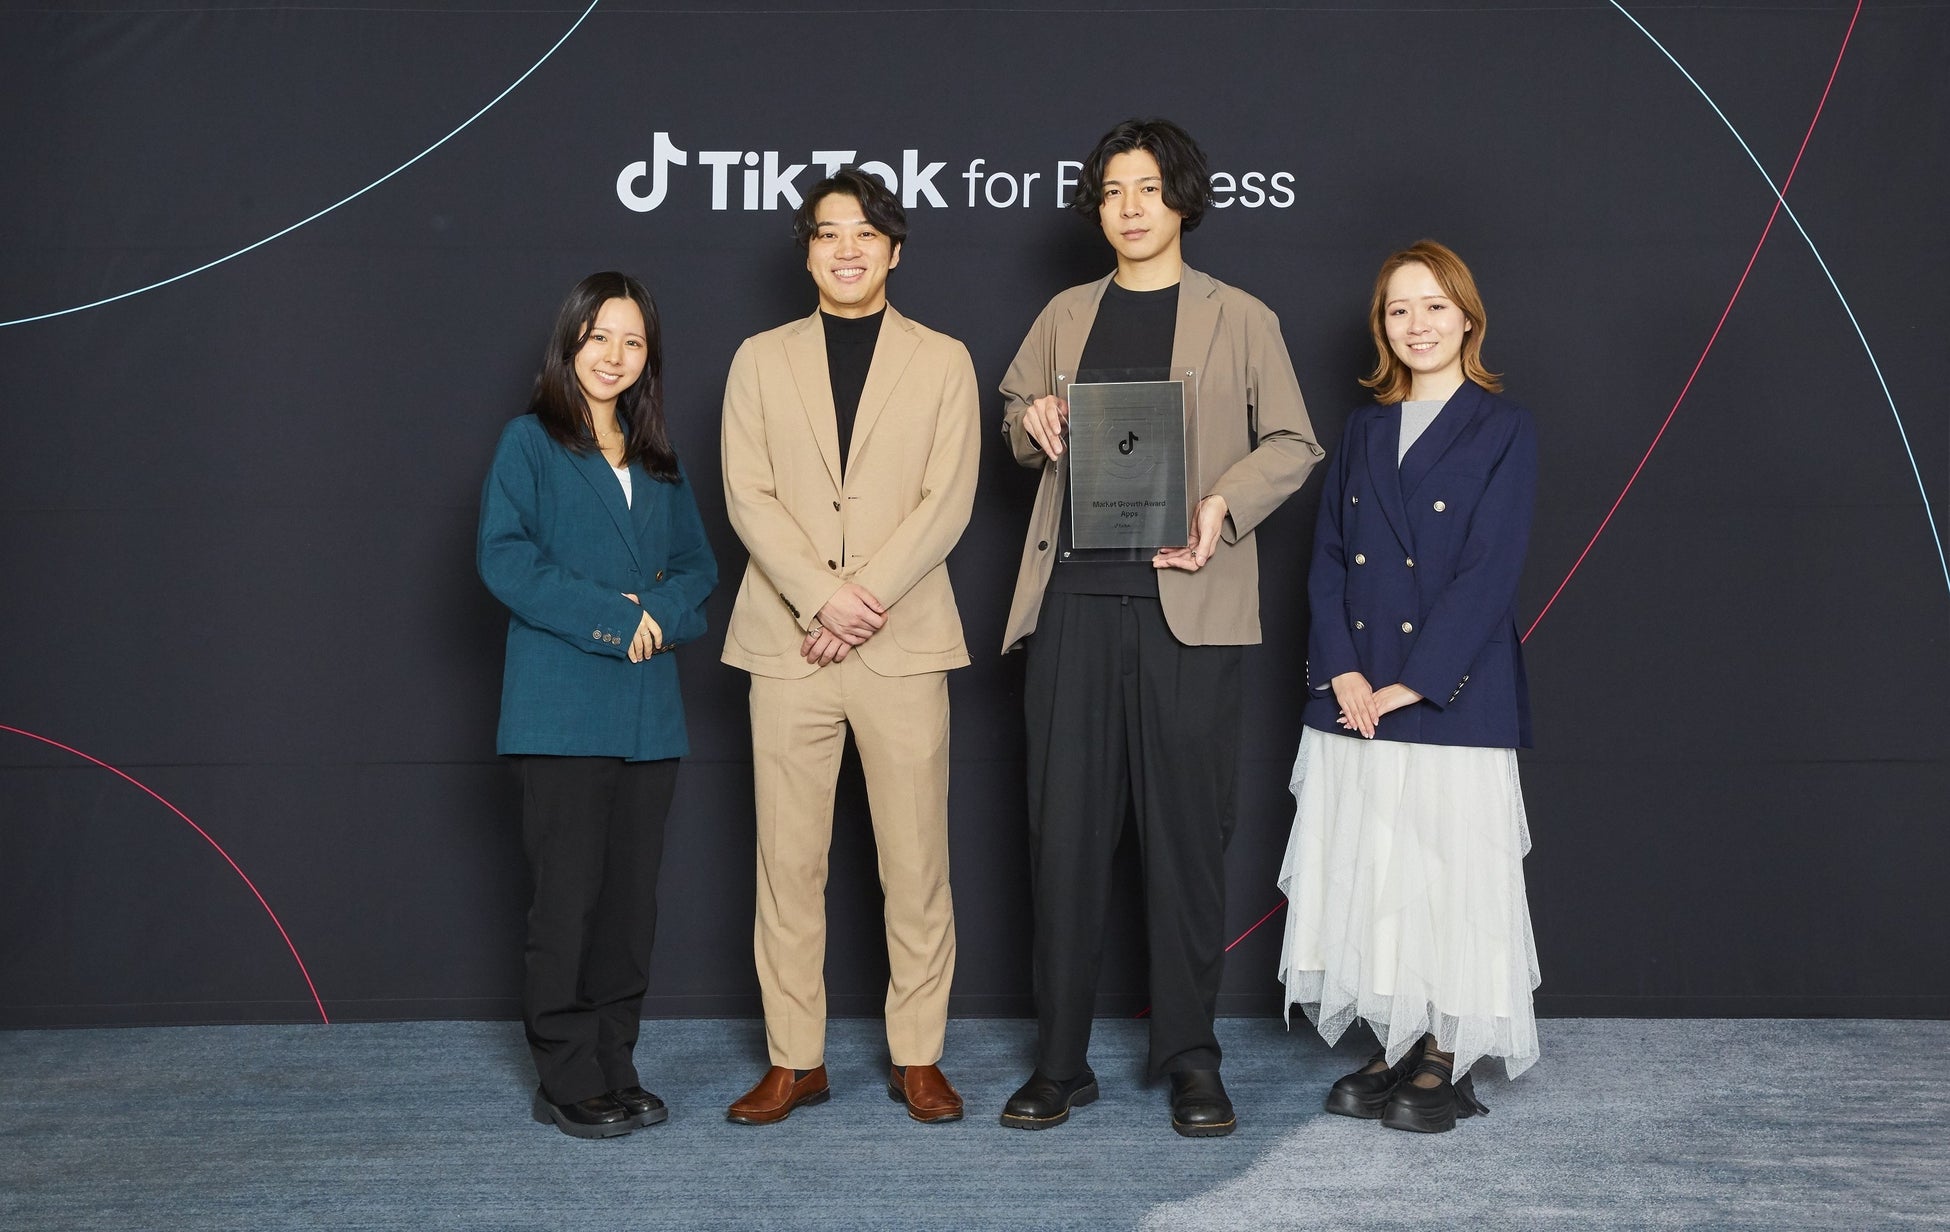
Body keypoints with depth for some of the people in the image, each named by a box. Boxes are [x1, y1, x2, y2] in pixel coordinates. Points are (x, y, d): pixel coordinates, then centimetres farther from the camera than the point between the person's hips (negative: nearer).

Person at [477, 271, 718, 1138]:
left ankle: (616, 1067, 17)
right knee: (568, 894, -4)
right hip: (562, 707, -5)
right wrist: (610, 617, -13)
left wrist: (657, 613, -8)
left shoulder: (659, 460, 18)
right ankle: (567, 1082, 6)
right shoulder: (530, 443, 2)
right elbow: (504, 556, -9)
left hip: (648, 710, 5)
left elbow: (697, 564, 13)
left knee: (632, 895, 7)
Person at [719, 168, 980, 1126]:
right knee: (788, 862, 3)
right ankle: (795, 1060, 14)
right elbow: (748, 498, 2)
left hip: (904, 644, -1)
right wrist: (824, 596, -12)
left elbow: (947, 501, -1)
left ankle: (918, 1057, 14)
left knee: (915, 863, 2)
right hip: (787, 645, 1)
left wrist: (864, 602, -12)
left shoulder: (942, 362, 10)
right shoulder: (761, 361, 13)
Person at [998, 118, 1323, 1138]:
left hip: (1186, 602, -2)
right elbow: (1015, 421, 27)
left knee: (1186, 831, 1)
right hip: (1073, 598, 3)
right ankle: (1061, 1061, 12)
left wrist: (1225, 506, -12)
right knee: (1063, 830, 2)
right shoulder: (1066, 317, 17)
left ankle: (1190, 1059, 14)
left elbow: (1292, 444, 6)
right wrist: (1032, 422, 2)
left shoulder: (1240, 319, 8)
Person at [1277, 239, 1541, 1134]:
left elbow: (1489, 572, -10)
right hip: (1354, 697, 5)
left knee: (1446, 881, 0)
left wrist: (1411, 684, -15)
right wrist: (1342, 672, -6)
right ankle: (1393, 1051, 20)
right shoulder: (1363, 431, 14)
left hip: (1451, 698, -5)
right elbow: (1327, 560, 8)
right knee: (1368, 878, 8)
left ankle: (1444, 1065, 13)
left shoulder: (1503, 432, -1)